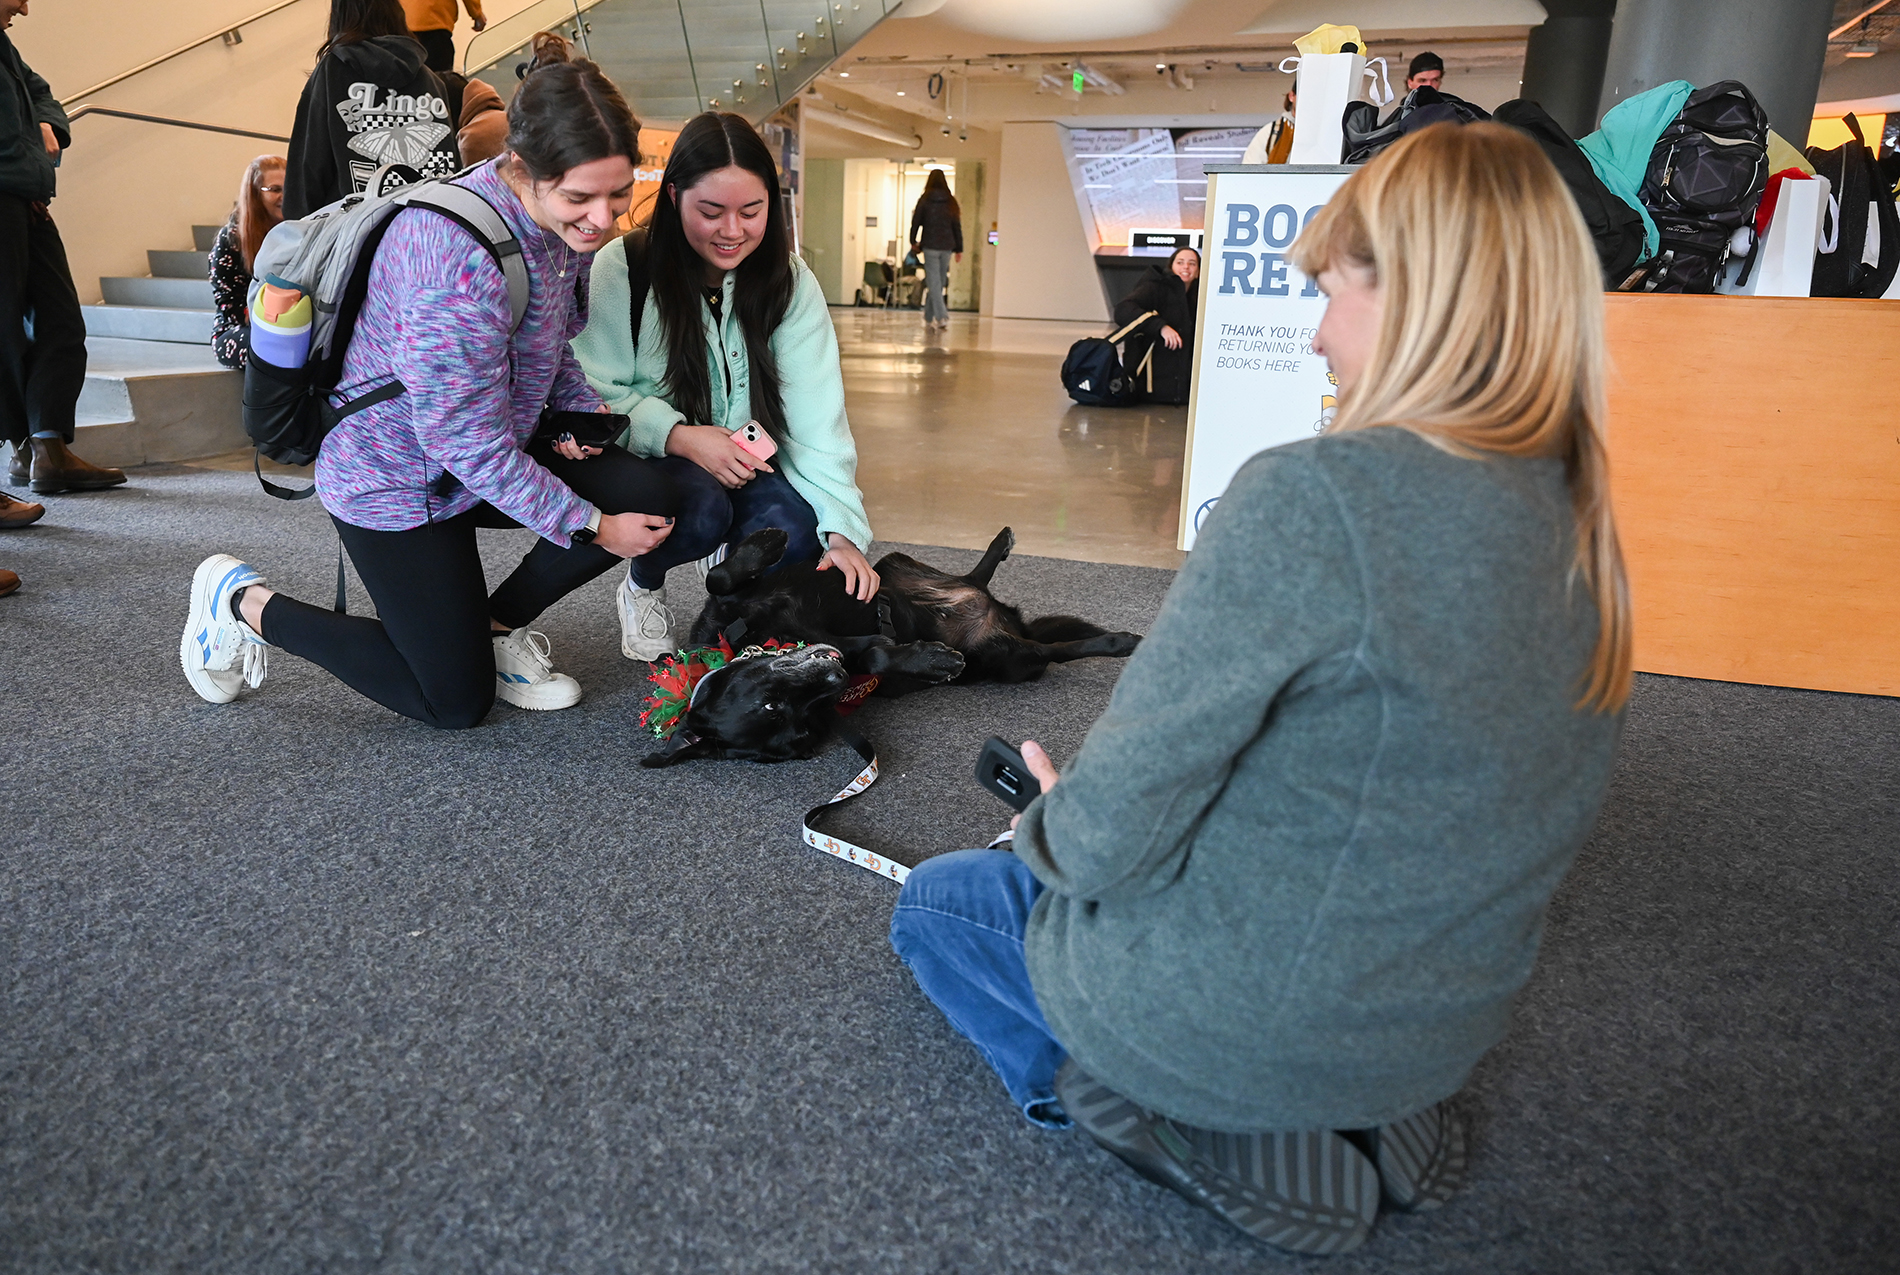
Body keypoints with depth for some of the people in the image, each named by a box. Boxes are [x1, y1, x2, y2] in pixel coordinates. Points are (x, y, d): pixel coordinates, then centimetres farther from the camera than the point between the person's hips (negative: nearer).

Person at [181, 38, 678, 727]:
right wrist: (592, 526, -22)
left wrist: (582, 407, -6)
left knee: (647, 498, -14)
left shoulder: (565, 222, -4)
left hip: (490, 452, 8)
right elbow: (472, 448, -28)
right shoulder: (460, 265, -33)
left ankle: (496, 623, 10)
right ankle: (242, 599, 17)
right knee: (457, 702, -1)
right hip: (394, 480, -8)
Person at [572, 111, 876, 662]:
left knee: (792, 532, -28)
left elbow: (816, 417, -13)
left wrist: (842, 531, -24)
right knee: (700, 509, -35)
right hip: (646, 461, -2)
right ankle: (642, 586, 3)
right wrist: (679, 436, -28)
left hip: (746, 465, 3)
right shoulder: (620, 270, -12)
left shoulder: (790, 283, -4)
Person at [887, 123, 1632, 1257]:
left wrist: (1053, 824, 0)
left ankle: (1229, 1138, 3)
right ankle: (1365, 1115, 14)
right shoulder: (1582, 522, -3)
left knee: (935, 902, 18)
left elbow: (1113, 833, -23)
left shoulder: (1318, 496, -29)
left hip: (1252, 1022, -7)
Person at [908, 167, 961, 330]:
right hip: (947, 247, 3)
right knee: (940, 282, 11)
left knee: (934, 282, -4)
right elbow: (957, 226, 6)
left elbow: (916, 222, 0)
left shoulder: (924, 200, -3)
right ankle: (929, 318, 18)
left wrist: (913, 242, 14)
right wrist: (959, 249, 11)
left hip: (930, 246, -3)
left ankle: (942, 316, -20)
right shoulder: (951, 202, 5)